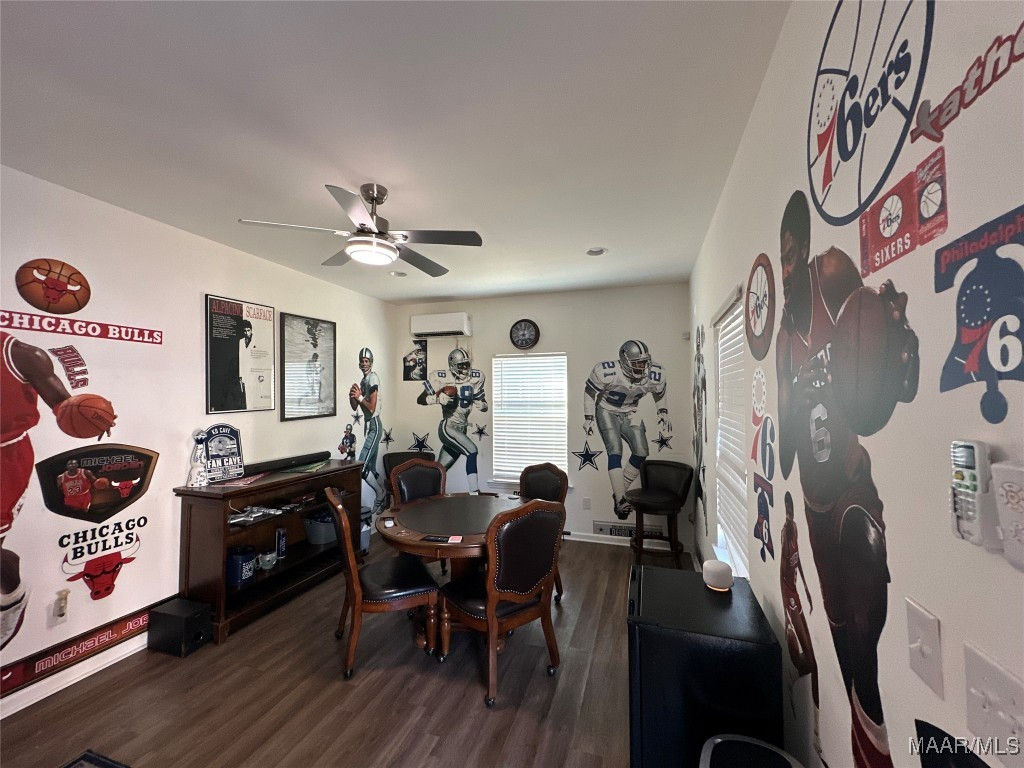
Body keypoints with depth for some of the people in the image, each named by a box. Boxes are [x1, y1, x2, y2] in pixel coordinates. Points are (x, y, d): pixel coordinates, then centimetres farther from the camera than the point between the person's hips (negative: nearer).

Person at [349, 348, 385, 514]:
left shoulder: (373, 378, -13)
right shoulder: (363, 380, 16)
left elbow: (372, 408, -19)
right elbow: (355, 407, 13)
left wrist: (359, 397, -16)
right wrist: (352, 396, -4)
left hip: (374, 426, -10)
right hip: (368, 426, 10)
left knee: (362, 467, -12)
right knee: (371, 467, 13)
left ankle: (380, 494, 5)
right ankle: (382, 496, 25)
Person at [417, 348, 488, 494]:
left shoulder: (476, 379, 4)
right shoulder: (442, 378, -10)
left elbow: (483, 405, 11)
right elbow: (420, 399, -6)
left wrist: (482, 405, -12)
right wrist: (438, 398, -23)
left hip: (461, 430, 6)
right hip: (447, 427, -6)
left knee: (440, 469, 12)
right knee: (472, 451, -24)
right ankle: (475, 492, -19)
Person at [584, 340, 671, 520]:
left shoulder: (655, 375, -21)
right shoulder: (606, 371, -33)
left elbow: (660, 393, 5)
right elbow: (590, 392, -15)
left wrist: (662, 413, 4)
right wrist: (588, 418, -12)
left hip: (630, 414, 4)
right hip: (607, 412, -4)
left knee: (641, 453, -4)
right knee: (615, 452, -18)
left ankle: (619, 492, 12)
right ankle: (620, 500, -14)